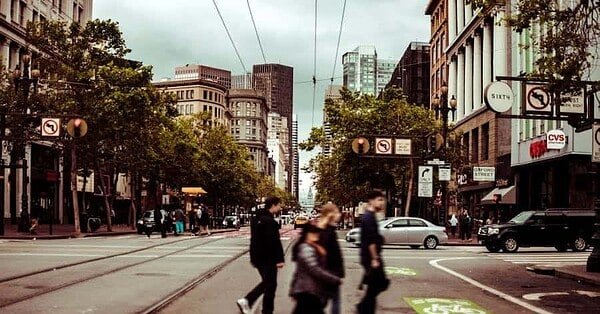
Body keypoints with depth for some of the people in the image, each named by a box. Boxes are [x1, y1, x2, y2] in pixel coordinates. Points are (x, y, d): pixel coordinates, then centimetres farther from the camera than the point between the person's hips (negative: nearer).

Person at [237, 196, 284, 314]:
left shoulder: (257, 219, 12)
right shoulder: (269, 221, -18)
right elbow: (275, 242, -22)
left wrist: (253, 258, 24)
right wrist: (279, 259, -20)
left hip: (258, 257, 9)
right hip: (268, 259, -9)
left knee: (266, 282, 20)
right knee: (270, 285, 2)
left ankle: (246, 300, 11)